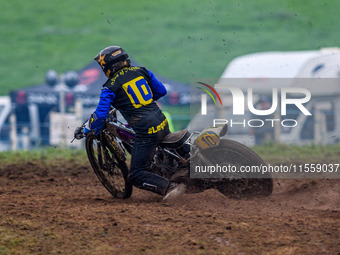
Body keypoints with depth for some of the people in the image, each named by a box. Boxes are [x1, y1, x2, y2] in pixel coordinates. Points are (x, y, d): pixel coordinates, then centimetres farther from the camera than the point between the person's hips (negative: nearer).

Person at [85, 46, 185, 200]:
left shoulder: (110, 87, -7)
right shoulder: (141, 71, 10)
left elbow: (100, 115, -10)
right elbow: (161, 91, 21)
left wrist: (88, 128, 9)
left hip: (146, 132, -7)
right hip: (163, 123, 7)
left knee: (136, 176, -5)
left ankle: (169, 188, -20)